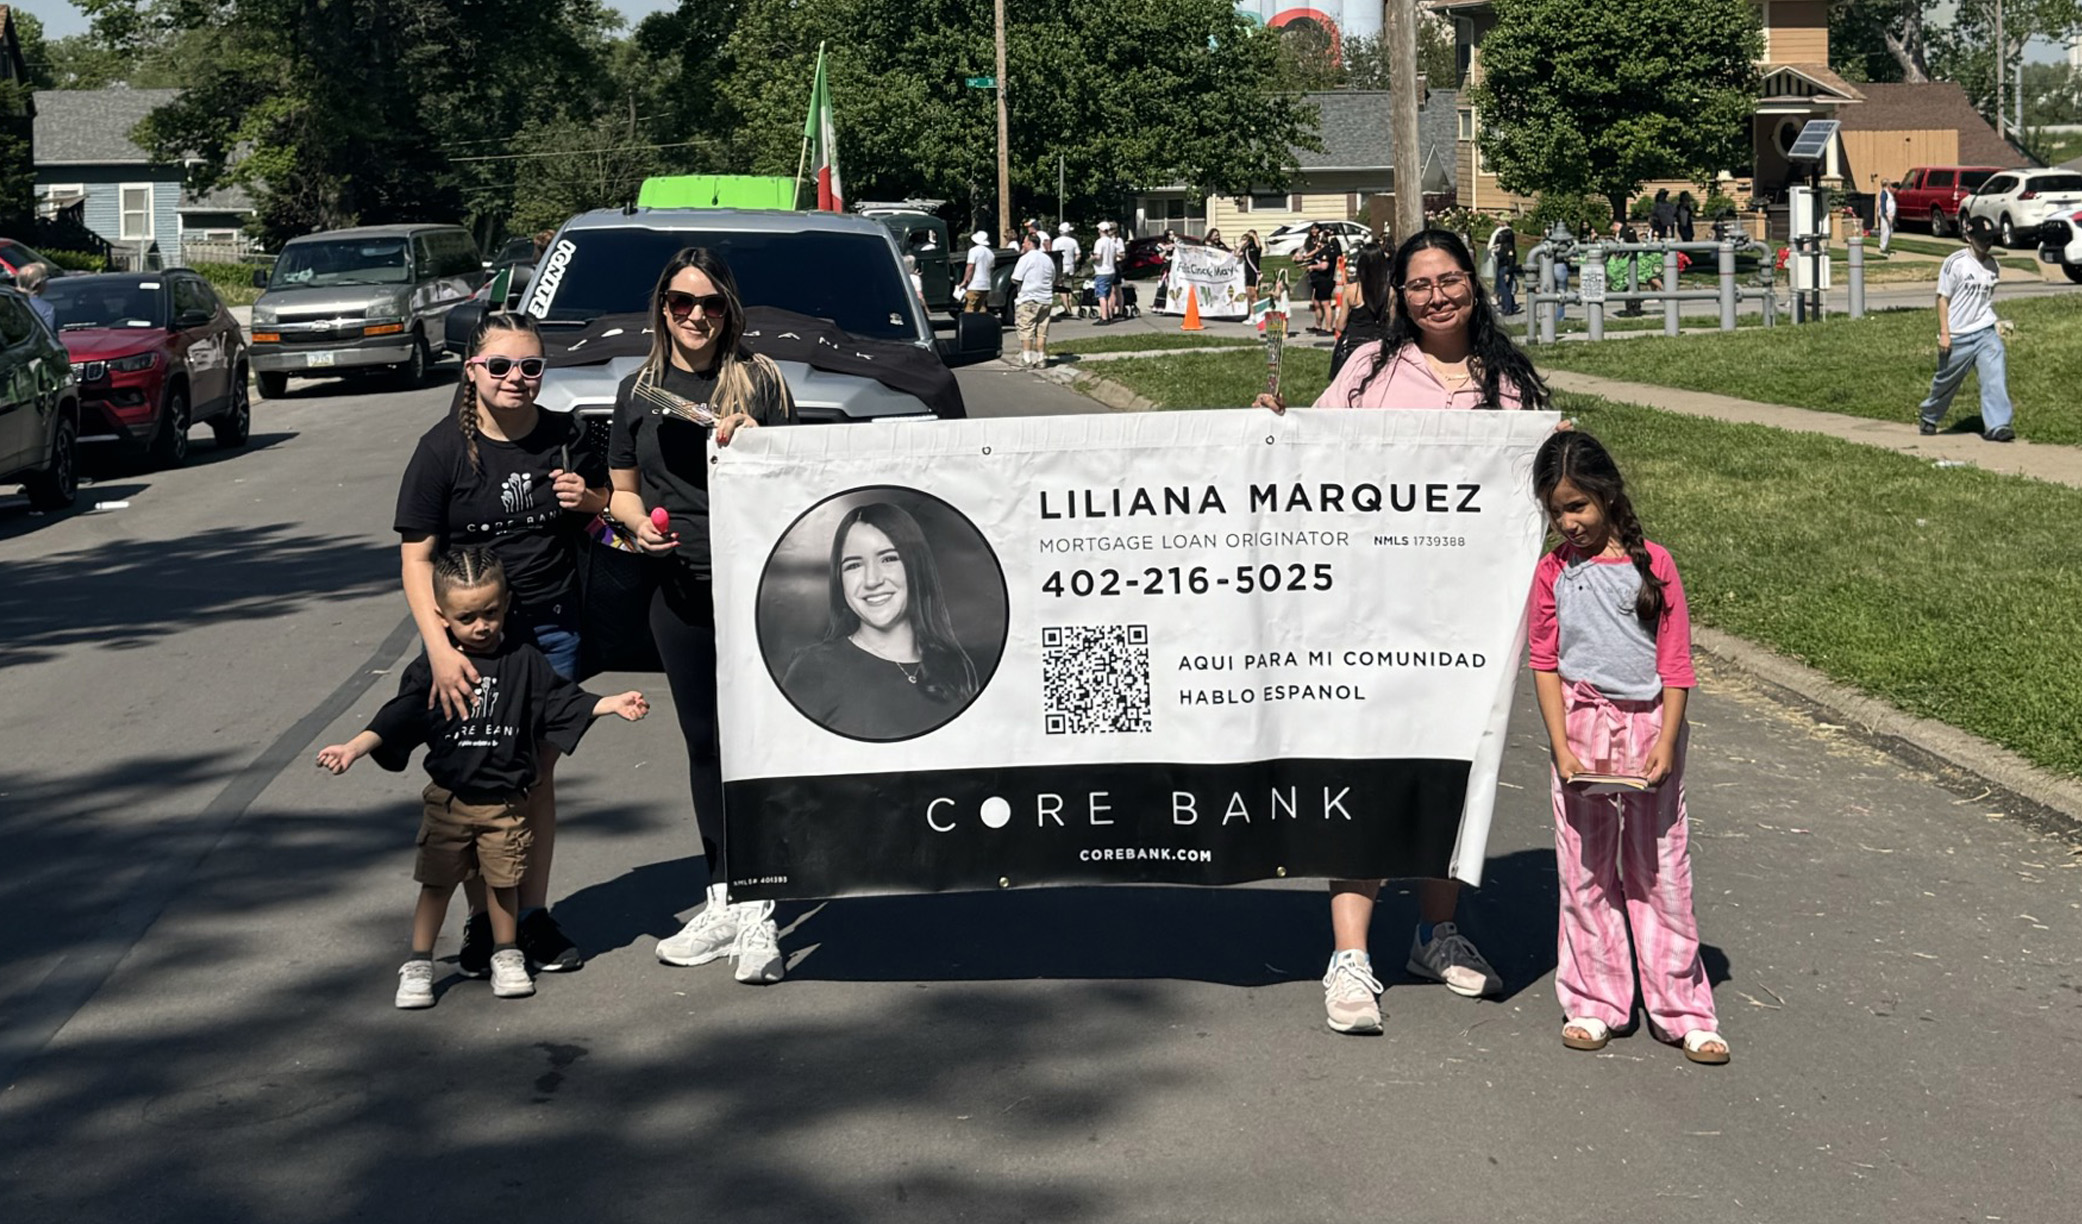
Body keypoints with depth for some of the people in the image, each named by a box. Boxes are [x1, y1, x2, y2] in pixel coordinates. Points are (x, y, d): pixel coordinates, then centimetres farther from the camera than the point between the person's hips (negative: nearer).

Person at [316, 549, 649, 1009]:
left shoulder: (524, 660, -1)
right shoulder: (430, 669, -4)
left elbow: (565, 702, 4)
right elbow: (395, 720, -4)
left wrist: (614, 704, -6)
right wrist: (354, 747, -16)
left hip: (505, 801, 0)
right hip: (448, 798, 0)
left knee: (503, 880, 8)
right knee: (436, 882, 5)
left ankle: (507, 956, 25)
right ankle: (418, 965, 16)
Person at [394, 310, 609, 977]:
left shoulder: (565, 436, 1)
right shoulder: (444, 447, -9)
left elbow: (607, 506, 18)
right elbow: (415, 557, -10)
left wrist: (587, 500, -8)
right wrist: (440, 648, -22)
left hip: (552, 632, 3)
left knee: (538, 773, 9)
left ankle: (534, 915, 21)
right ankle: (481, 921, 17)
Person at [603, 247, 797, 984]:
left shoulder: (758, 379, 2)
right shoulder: (638, 391, 11)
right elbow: (621, 488, 17)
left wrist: (753, 442, -15)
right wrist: (637, 522, -4)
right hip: (681, 591, 4)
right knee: (704, 743, 10)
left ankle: (758, 911, -5)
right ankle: (722, 902, 21)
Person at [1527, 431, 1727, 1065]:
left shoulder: (1652, 564, -3)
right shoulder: (1553, 572, 1)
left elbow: (1676, 663, -2)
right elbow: (1545, 663, 2)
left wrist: (1666, 742, -11)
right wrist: (1562, 748, -8)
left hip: (1649, 725, -1)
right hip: (1582, 728, 1)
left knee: (1662, 871, 5)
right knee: (1586, 872, 7)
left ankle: (1680, 1008, 14)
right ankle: (1594, 1003, 18)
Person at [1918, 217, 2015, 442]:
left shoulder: (1993, 266, 9)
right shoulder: (1955, 263, -9)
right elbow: (1943, 298, -8)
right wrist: (1944, 332, -12)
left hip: (1986, 332, 4)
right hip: (1958, 336, -4)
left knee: (1996, 376, -13)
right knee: (1947, 380, 10)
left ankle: (1997, 425, -16)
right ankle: (1928, 415, 35)